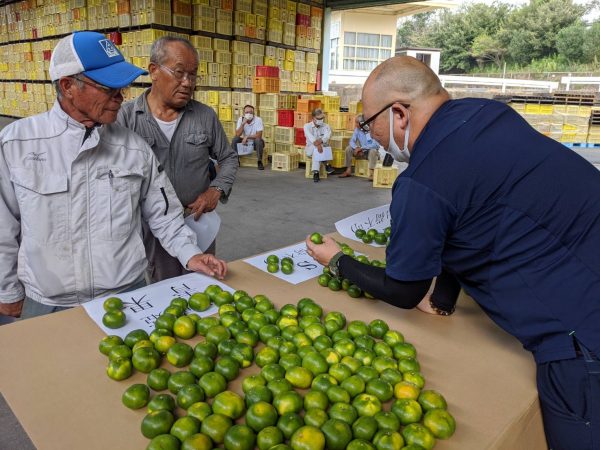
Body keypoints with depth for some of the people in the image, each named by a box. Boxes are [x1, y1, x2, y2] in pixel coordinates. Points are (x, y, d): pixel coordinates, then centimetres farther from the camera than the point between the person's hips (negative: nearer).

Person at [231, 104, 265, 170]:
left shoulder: (258, 120, -18)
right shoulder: (240, 119, -9)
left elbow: (259, 135, -24)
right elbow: (238, 134, -18)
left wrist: (247, 136, -26)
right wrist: (243, 124, -28)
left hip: (255, 143, -3)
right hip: (245, 142, 3)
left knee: (258, 140, -35)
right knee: (235, 139, -20)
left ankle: (260, 162, -22)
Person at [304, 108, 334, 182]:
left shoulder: (326, 126, 1)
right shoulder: (307, 126, -4)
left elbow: (327, 137, -20)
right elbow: (310, 137, -24)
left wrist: (320, 141, -41)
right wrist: (318, 145, -43)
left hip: (323, 149, 1)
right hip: (310, 149, -1)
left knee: (317, 152, -34)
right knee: (316, 148, -35)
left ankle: (316, 173, -39)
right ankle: (326, 164, -32)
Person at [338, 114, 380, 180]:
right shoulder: (357, 129, -3)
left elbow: (374, 144, -31)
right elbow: (352, 141, -3)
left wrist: (361, 148, -29)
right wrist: (356, 148, -24)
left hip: (373, 151, -5)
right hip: (362, 152, 6)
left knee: (373, 151, -38)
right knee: (348, 148, -10)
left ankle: (371, 174, -42)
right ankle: (348, 171, -5)